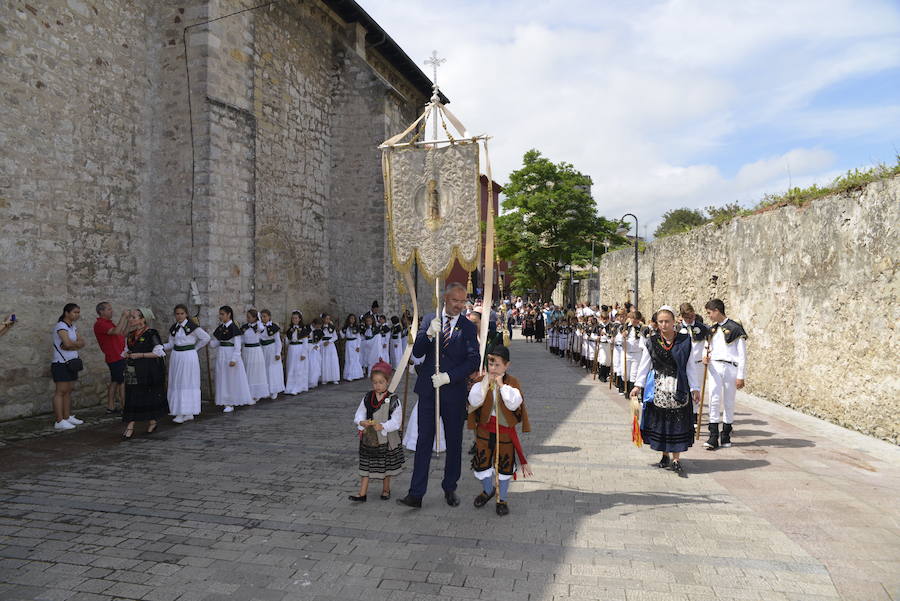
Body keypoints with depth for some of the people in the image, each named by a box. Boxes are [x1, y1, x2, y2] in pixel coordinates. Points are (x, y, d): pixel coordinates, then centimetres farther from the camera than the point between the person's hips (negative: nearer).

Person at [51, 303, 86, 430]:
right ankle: (59, 421, -6)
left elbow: (82, 343, 4)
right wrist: (77, 344, -5)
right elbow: (68, 343, -25)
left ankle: (67, 417, 18)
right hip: (61, 364, -8)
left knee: (68, 391, 11)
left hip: (72, 363, 8)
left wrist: (72, 345, -14)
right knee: (61, 391, -7)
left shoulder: (73, 327, 14)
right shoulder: (61, 326, -12)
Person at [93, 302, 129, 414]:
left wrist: (127, 319, 11)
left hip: (116, 357, 10)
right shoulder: (100, 324, -14)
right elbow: (116, 331, -30)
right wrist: (123, 316, -24)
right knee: (123, 382, -8)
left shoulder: (109, 322, 17)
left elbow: (122, 334, 18)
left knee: (114, 382, 14)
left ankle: (111, 407, 21)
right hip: (116, 357, -10)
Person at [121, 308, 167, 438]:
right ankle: (130, 427, 4)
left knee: (150, 397, 4)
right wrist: (126, 355, 1)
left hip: (148, 373, -6)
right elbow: (127, 349, 24)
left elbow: (159, 352, -14)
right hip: (132, 372, 6)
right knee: (132, 398, 2)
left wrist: (140, 355, -17)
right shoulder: (131, 335, 11)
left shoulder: (151, 334, -10)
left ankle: (153, 421, 24)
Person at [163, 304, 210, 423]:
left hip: (189, 356, -6)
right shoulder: (173, 328, 9)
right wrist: (160, 347, -5)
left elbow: (206, 338, -3)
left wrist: (195, 348, 1)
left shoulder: (192, 326, -9)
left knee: (188, 384, -3)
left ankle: (188, 412, 0)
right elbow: (171, 344, 11)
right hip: (176, 356, 6)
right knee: (176, 384, 7)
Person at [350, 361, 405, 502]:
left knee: (386, 466, 14)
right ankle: (362, 494, 11)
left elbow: (396, 421, -17)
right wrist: (362, 422, -21)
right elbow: (359, 414, 0)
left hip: (386, 439, -2)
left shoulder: (393, 400, -13)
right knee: (366, 466, 6)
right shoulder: (367, 398, 0)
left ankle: (386, 490, 33)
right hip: (368, 438, 3)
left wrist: (382, 426, -31)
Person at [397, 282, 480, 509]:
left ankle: (450, 489, 28)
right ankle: (416, 494, 8)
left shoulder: (468, 327, 0)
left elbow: (474, 360, -7)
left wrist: (448, 377, -16)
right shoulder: (429, 320, 4)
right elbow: (417, 352, -3)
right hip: (428, 390, 0)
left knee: (454, 442, 11)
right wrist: (429, 334, -21)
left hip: (454, 392, 0)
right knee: (424, 441, 3)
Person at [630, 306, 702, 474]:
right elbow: (644, 365, 2)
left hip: (678, 388, -1)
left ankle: (676, 460, 5)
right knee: (659, 421, 7)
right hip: (657, 388, 1)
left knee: (677, 422, -1)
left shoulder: (684, 341, 0)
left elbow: (689, 367, 3)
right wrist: (638, 385, -5)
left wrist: (695, 388, 1)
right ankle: (665, 455, 23)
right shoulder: (651, 342, 2)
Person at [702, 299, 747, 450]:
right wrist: (705, 357, 0)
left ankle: (726, 435, 19)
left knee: (729, 402, 7)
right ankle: (713, 437, -4)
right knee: (714, 400, -5)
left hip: (730, 368, -4)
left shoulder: (735, 328, -6)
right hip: (714, 366, 4)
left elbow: (742, 355, -6)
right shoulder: (712, 329, 12)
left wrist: (740, 376, -9)